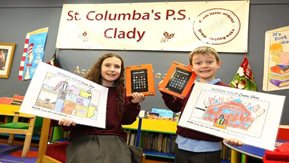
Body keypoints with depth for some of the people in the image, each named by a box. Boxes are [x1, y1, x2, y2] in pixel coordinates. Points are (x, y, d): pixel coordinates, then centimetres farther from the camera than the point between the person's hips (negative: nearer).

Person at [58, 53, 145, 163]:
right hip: (83, 136, -1)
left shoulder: (123, 92, 11)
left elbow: (126, 120, 13)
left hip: (113, 137, 2)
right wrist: (67, 121, -13)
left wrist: (134, 103, -3)